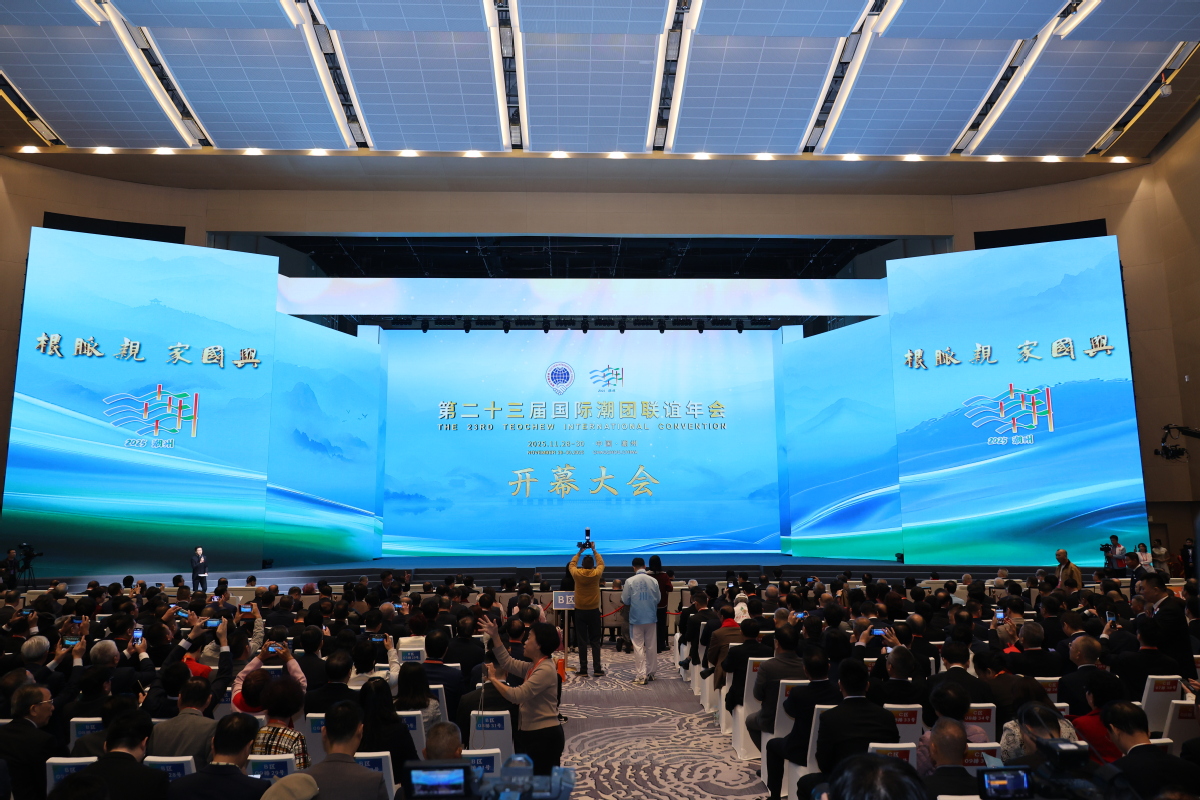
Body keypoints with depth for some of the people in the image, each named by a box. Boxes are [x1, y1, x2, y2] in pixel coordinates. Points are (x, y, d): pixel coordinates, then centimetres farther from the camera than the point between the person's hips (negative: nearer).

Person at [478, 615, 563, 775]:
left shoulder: (545, 670, -21)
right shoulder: (533, 666, 10)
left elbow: (517, 695, -25)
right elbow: (508, 662, 13)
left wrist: (493, 678, -15)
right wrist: (495, 637, 4)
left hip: (545, 736, -10)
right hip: (531, 733, 10)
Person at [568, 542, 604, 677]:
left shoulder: (577, 574, -9)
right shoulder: (596, 573, -9)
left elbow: (571, 565, 14)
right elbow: (601, 563, 13)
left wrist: (579, 552, 20)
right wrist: (594, 550, 20)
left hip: (580, 611, 0)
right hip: (594, 611, 0)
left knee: (582, 641, 3)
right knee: (595, 641, 7)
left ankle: (583, 670, 5)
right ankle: (597, 669, 7)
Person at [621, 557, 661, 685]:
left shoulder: (630, 581, -12)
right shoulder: (653, 581, -5)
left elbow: (625, 600, -5)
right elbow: (658, 599, 5)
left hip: (636, 618, -3)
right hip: (651, 617, 3)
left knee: (638, 646, 3)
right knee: (651, 645, 14)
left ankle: (642, 675, -1)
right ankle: (650, 672, 23)